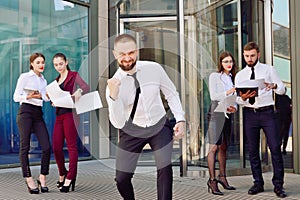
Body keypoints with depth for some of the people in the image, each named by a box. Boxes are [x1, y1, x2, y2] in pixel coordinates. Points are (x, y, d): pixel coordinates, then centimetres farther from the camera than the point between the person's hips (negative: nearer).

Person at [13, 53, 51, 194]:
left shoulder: (44, 80, 18)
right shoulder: (25, 77, 2)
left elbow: (45, 98, 15)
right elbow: (16, 97, -2)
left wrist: (41, 96, -4)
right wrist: (28, 96, -17)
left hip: (38, 114, 5)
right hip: (26, 112, -5)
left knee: (47, 147, -5)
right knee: (25, 147, -2)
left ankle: (42, 178, 9)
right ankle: (29, 180, 6)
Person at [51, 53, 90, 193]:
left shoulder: (74, 75, 3)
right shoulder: (57, 80, 21)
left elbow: (87, 87, -12)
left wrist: (79, 91, -33)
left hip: (70, 113, -6)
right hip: (59, 114, 6)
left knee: (71, 146, -5)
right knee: (56, 147, 4)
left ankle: (70, 178, -1)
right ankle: (62, 174, 23)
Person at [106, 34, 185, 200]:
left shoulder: (154, 69, -14)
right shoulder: (113, 84, -17)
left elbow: (171, 94, 2)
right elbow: (118, 123, -21)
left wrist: (180, 119, -8)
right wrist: (113, 96, -35)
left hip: (159, 126, 1)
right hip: (131, 131, 0)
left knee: (165, 170, -13)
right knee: (122, 178, -1)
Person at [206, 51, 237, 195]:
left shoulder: (232, 78, 19)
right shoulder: (214, 76, 2)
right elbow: (213, 96, -8)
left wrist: (234, 107, -6)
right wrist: (227, 92, -22)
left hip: (228, 113, 6)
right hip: (216, 111, -6)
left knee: (223, 147, 9)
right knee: (214, 147, -11)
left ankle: (222, 177, 18)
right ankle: (212, 180, -11)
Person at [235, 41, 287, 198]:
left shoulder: (268, 70, 7)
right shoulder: (240, 75, 11)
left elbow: (282, 90, 1)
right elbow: (237, 100, 8)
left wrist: (274, 86, -21)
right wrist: (243, 98, -16)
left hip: (267, 112, -2)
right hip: (249, 113, 2)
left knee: (275, 148, -8)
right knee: (253, 150, 5)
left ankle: (278, 185, -1)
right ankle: (258, 183, 16)